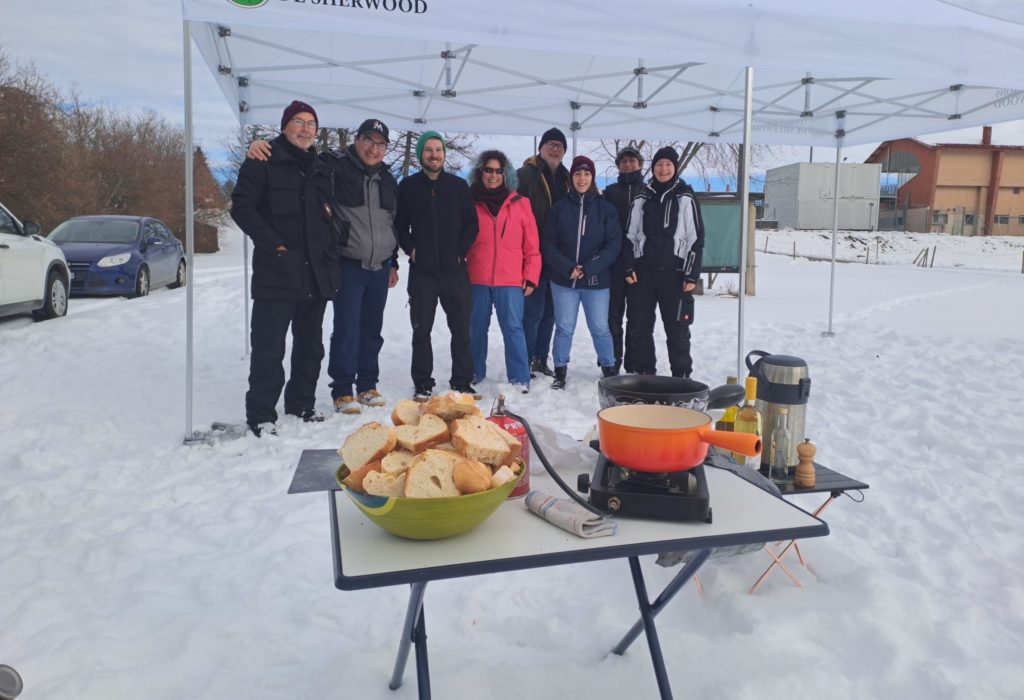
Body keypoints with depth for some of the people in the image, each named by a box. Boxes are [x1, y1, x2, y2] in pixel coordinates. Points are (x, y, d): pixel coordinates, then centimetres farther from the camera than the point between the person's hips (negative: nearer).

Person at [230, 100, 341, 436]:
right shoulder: (264, 161, -3)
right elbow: (242, 207, -9)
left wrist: (332, 261, 11)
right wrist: (273, 243, -17)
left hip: (316, 274, 6)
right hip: (277, 273, -6)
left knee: (310, 345, 14)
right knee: (269, 347, -6)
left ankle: (302, 403, 27)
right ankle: (261, 415, 1)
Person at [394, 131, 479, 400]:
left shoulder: (459, 185, 6)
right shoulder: (408, 186, 4)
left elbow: (471, 223, 6)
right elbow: (399, 225, 6)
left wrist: (461, 251, -5)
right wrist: (410, 249, -8)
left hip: (455, 270, 1)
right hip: (421, 272, 0)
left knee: (461, 329, 5)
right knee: (421, 330, 5)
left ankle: (462, 382, 17)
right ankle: (423, 385, 15)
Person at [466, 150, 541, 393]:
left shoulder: (520, 204, 4)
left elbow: (532, 246, 4)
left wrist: (531, 277, 0)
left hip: (510, 281, -1)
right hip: (476, 280, 1)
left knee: (513, 328, -3)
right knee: (477, 327, 10)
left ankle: (520, 378, 3)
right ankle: (474, 374, 23)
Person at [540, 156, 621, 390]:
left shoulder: (605, 208, 2)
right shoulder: (560, 207, 3)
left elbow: (614, 244, -3)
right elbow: (548, 243, 0)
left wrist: (587, 269, -12)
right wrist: (568, 268, -13)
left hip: (596, 281, 0)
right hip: (563, 279, 1)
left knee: (600, 328, 6)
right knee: (564, 327, 5)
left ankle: (609, 370, 21)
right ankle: (560, 372, 17)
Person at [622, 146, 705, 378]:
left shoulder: (686, 199, 3)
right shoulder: (642, 199, 12)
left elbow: (696, 239, 0)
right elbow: (631, 236, 13)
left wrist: (692, 274, -7)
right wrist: (629, 267, 2)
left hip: (674, 273, -3)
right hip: (642, 272, 3)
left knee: (677, 327, 0)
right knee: (639, 327, 5)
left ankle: (682, 376, 9)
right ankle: (643, 374, 16)